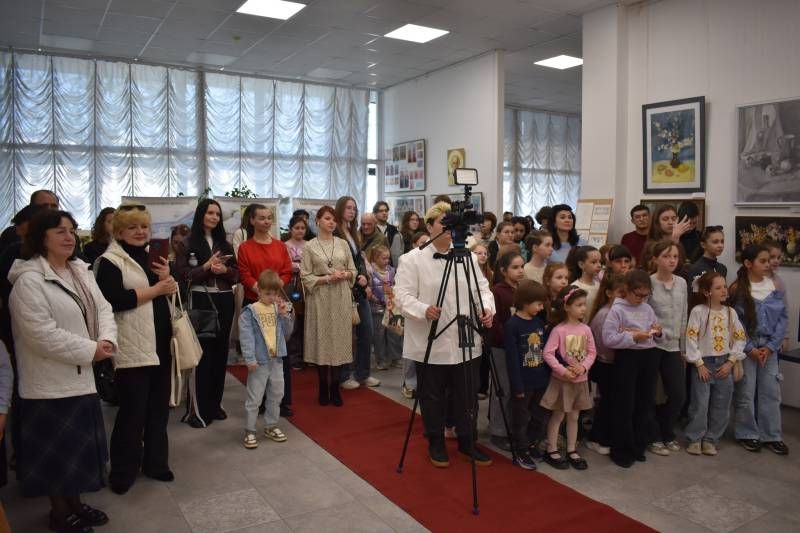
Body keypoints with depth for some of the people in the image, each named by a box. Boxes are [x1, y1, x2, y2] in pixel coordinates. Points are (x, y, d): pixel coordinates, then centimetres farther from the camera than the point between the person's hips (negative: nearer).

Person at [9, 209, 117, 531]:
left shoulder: (80, 271, 8)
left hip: (80, 376, 8)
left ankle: (75, 503, 36)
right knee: (56, 450, 8)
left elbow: (102, 308, 6)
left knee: (78, 444, 19)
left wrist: (107, 340, -14)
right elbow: (42, 334, -25)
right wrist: (91, 350, -20)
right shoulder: (29, 280, -18)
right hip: (50, 382, -8)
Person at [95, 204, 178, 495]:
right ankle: (123, 471, 18)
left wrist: (168, 278, -6)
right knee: (132, 411, 1)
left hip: (160, 344, 7)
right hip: (132, 348, -7)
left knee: (159, 407, 14)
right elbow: (113, 300, -22)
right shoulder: (110, 261, -8)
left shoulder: (154, 256, 13)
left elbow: (172, 295, 15)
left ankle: (155, 462, 28)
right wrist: (155, 289, -17)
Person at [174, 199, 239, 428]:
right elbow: (182, 274, -8)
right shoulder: (187, 243, 0)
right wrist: (207, 267, -18)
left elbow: (237, 274, 10)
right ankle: (198, 409, 4)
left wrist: (225, 270, -10)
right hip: (200, 300, -4)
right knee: (202, 353, -4)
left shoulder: (225, 244, 13)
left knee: (220, 352, 8)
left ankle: (215, 404, 20)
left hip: (224, 300, 4)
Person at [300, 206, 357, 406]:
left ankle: (335, 388, 14)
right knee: (322, 340, 2)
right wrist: (327, 278, -15)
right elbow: (306, 277, -4)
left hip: (341, 297, 2)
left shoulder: (343, 244, 7)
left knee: (339, 339, 3)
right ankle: (323, 388, 15)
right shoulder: (310, 246, 0)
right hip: (320, 298, -2)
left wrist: (344, 274, -10)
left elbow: (353, 271, 11)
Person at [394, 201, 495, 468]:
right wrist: (424, 310, -27)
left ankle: (467, 441, 32)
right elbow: (402, 295, -10)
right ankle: (436, 444, 29)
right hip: (431, 343, -4)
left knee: (467, 396, 13)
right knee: (433, 396, 11)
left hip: (466, 341, 4)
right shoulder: (412, 259, -5)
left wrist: (487, 307, -10)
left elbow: (482, 287, 9)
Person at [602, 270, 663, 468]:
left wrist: (657, 331, 0)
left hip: (649, 356, 7)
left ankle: (638, 446, 29)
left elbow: (656, 332, 23)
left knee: (645, 403, 14)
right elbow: (608, 338, -18)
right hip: (627, 358, -6)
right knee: (624, 406, 1)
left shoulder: (648, 309, 10)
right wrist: (634, 337, -21)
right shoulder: (617, 310, -10)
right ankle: (621, 450, 13)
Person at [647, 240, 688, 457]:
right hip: (652, 345, -5)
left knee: (678, 394, 6)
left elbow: (684, 317, 11)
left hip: (673, 347, 5)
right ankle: (654, 438, 20)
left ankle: (667, 434, 28)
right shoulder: (648, 283, -10)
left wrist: (684, 347, 11)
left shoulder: (682, 283, 6)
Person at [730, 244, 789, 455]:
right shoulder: (737, 288, -8)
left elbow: (783, 317, 1)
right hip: (745, 347, -3)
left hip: (769, 347, 3)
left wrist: (770, 346, -8)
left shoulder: (773, 286, 2)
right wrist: (750, 349, -12)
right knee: (746, 392, 3)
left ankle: (772, 435, 20)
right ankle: (747, 434, 18)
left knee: (771, 391, 7)